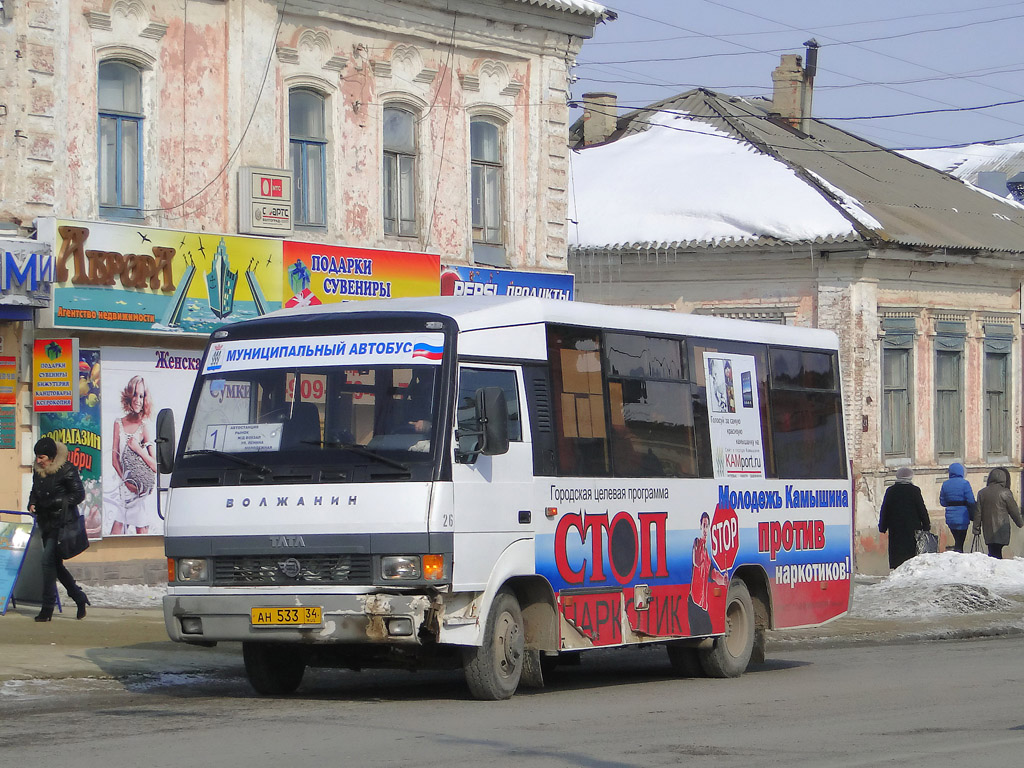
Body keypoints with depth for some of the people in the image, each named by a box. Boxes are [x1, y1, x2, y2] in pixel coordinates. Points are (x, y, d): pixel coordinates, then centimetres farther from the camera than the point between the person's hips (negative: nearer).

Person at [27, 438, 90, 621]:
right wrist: (32, 504, 3)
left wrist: (53, 503, -17)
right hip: (46, 523, 8)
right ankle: (80, 599, 25)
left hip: (61, 523, -8)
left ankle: (48, 608, -11)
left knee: (48, 560, -15)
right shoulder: (38, 471, 11)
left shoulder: (66, 470, -11)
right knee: (55, 564, 11)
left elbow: (79, 495, -12)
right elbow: (35, 492, 25)